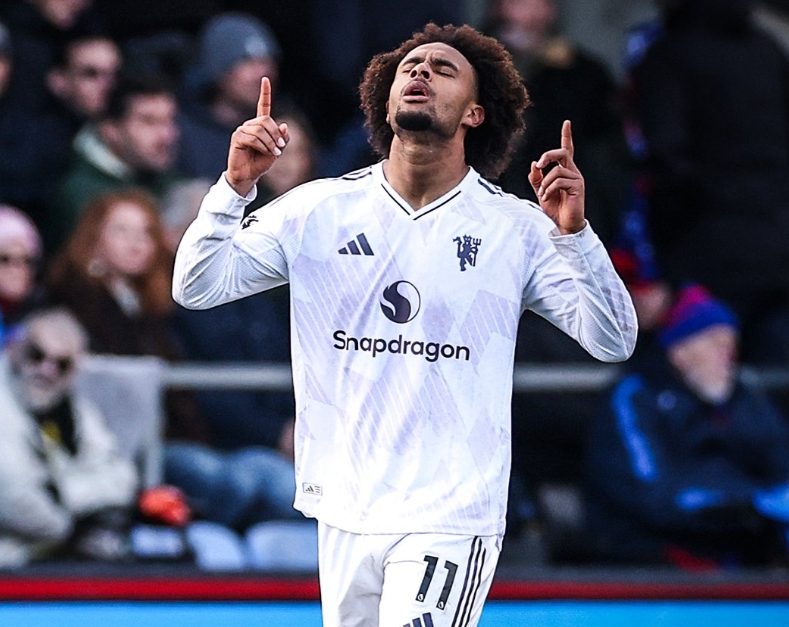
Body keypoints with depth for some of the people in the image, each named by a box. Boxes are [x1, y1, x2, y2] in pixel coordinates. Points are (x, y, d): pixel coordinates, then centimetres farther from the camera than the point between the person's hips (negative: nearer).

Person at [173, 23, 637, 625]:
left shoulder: (517, 229, -2)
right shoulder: (319, 209, 3)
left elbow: (613, 342, -6)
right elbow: (196, 287, 2)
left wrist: (573, 233, -19)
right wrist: (237, 185, -12)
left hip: (450, 518, -3)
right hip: (343, 514, 3)